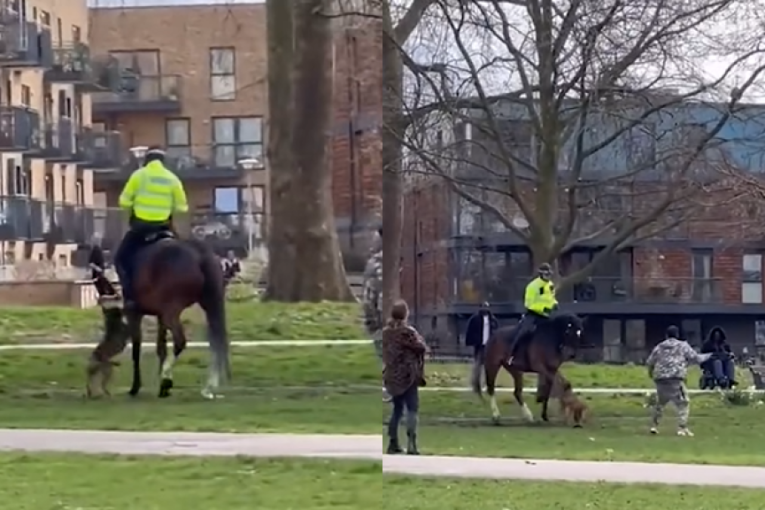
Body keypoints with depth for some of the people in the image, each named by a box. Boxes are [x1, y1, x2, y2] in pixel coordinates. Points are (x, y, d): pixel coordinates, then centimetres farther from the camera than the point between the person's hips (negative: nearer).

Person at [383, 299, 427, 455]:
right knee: (412, 409, -4)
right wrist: (419, 339, 8)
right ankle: (411, 444, -15)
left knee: (397, 409, 16)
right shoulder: (407, 331, -14)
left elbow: (385, 351, 11)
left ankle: (393, 443, 15)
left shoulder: (386, 331, 3)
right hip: (407, 375, -6)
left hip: (392, 375, 6)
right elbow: (422, 348, -10)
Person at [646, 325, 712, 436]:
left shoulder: (659, 347, 17)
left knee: (660, 402, 22)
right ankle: (682, 428, -12)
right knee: (683, 403, 0)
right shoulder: (683, 346, 7)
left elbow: (649, 362, 17)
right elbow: (696, 358, 8)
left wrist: (650, 372, 38)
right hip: (675, 379, -5)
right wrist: (708, 356, 26)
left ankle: (654, 425, 21)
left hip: (660, 379, 5)